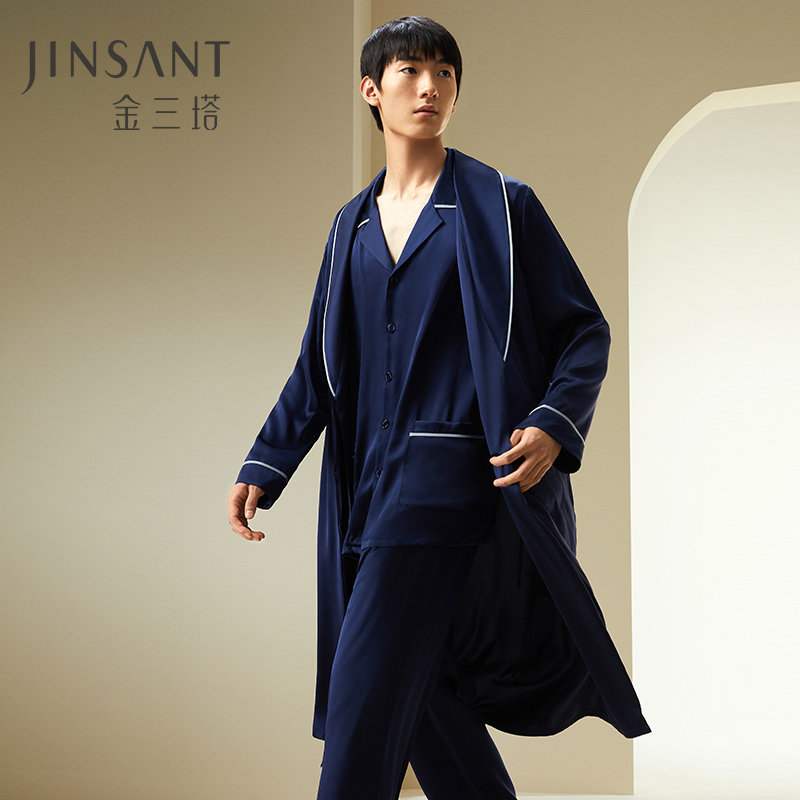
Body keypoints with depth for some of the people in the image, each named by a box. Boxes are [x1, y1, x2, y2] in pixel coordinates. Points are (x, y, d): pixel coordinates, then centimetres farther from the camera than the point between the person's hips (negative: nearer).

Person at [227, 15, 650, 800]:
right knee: (419, 689, 11)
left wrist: (554, 425, -18)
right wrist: (263, 466, 6)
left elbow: (585, 330, -1)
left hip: (447, 473, -6)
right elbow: (319, 362, 16)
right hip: (369, 475, 6)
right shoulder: (353, 224, 14)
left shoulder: (497, 206, -1)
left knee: (365, 689, -12)